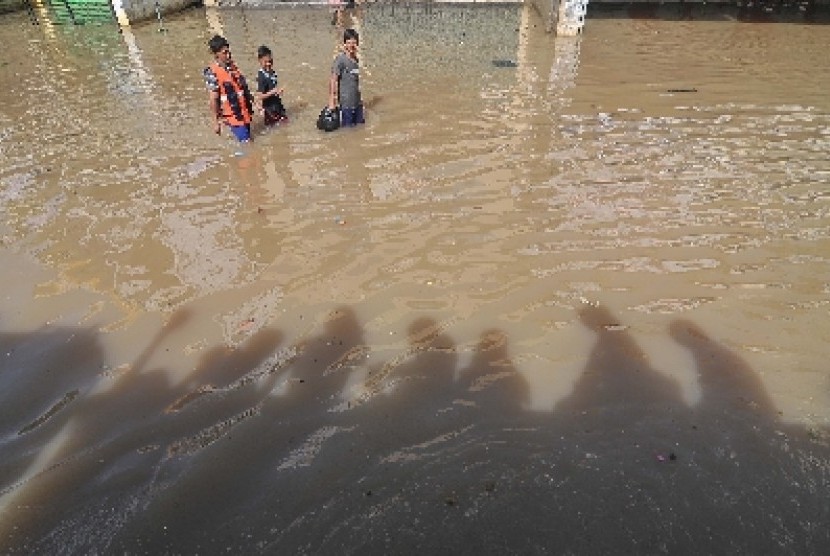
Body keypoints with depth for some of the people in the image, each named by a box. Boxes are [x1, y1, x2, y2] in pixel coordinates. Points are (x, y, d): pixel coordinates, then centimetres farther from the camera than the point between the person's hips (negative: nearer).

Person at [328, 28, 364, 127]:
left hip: (357, 102, 7)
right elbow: (333, 80, -12)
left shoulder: (356, 59, 9)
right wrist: (331, 102, -15)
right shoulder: (340, 59, -11)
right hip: (346, 103, -7)